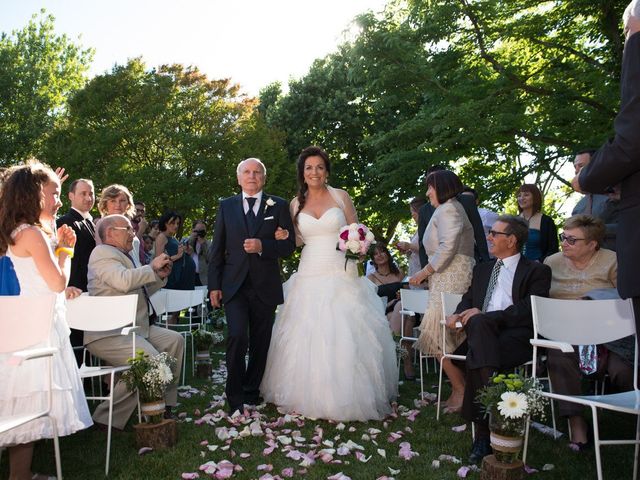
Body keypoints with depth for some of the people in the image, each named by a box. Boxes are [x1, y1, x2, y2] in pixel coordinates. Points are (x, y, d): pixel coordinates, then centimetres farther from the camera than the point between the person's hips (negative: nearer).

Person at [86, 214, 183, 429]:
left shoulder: (125, 255, 21)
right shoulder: (103, 253, -9)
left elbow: (139, 292, 30)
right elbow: (124, 281, -27)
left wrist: (159, 276, 14)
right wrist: (152, 267, -13)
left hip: (135, 327, 10)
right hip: (108, 335, -10)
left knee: (175, 340, 7)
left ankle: (165, 404, 12)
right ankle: (107, 418, -15)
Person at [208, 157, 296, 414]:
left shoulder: (278, 206, 4)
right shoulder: (226, 206, 7)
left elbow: (289, 245, 0)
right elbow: (217, 249, 6)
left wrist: (262, 246, -17)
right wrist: (214, 286, 1)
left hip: (265, 286, 1)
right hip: (234, 285, 0)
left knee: (261, 342, 9)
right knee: (237, 338, -14)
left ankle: (252, 392, 27)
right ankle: (235, 397, 1)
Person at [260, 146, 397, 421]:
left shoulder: (340, 197, 4)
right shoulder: (296, 204, 10)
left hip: (341, 274, -2)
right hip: (309, 276, 2)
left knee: (344, 336, -3)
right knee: (307, 336, 2)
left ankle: (346, 397, 11)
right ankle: (310, 395, 16)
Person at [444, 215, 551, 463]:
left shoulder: (537, 271, 8)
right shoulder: (482, 269, 28)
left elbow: (528, 311, -6)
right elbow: (468, 300, 25)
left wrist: (484, 315, -13)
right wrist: (459, 315, -1)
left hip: (517, 338, -4)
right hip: (480, 332, 4)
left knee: (475, 360, -34)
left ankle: (483, 434, -24)